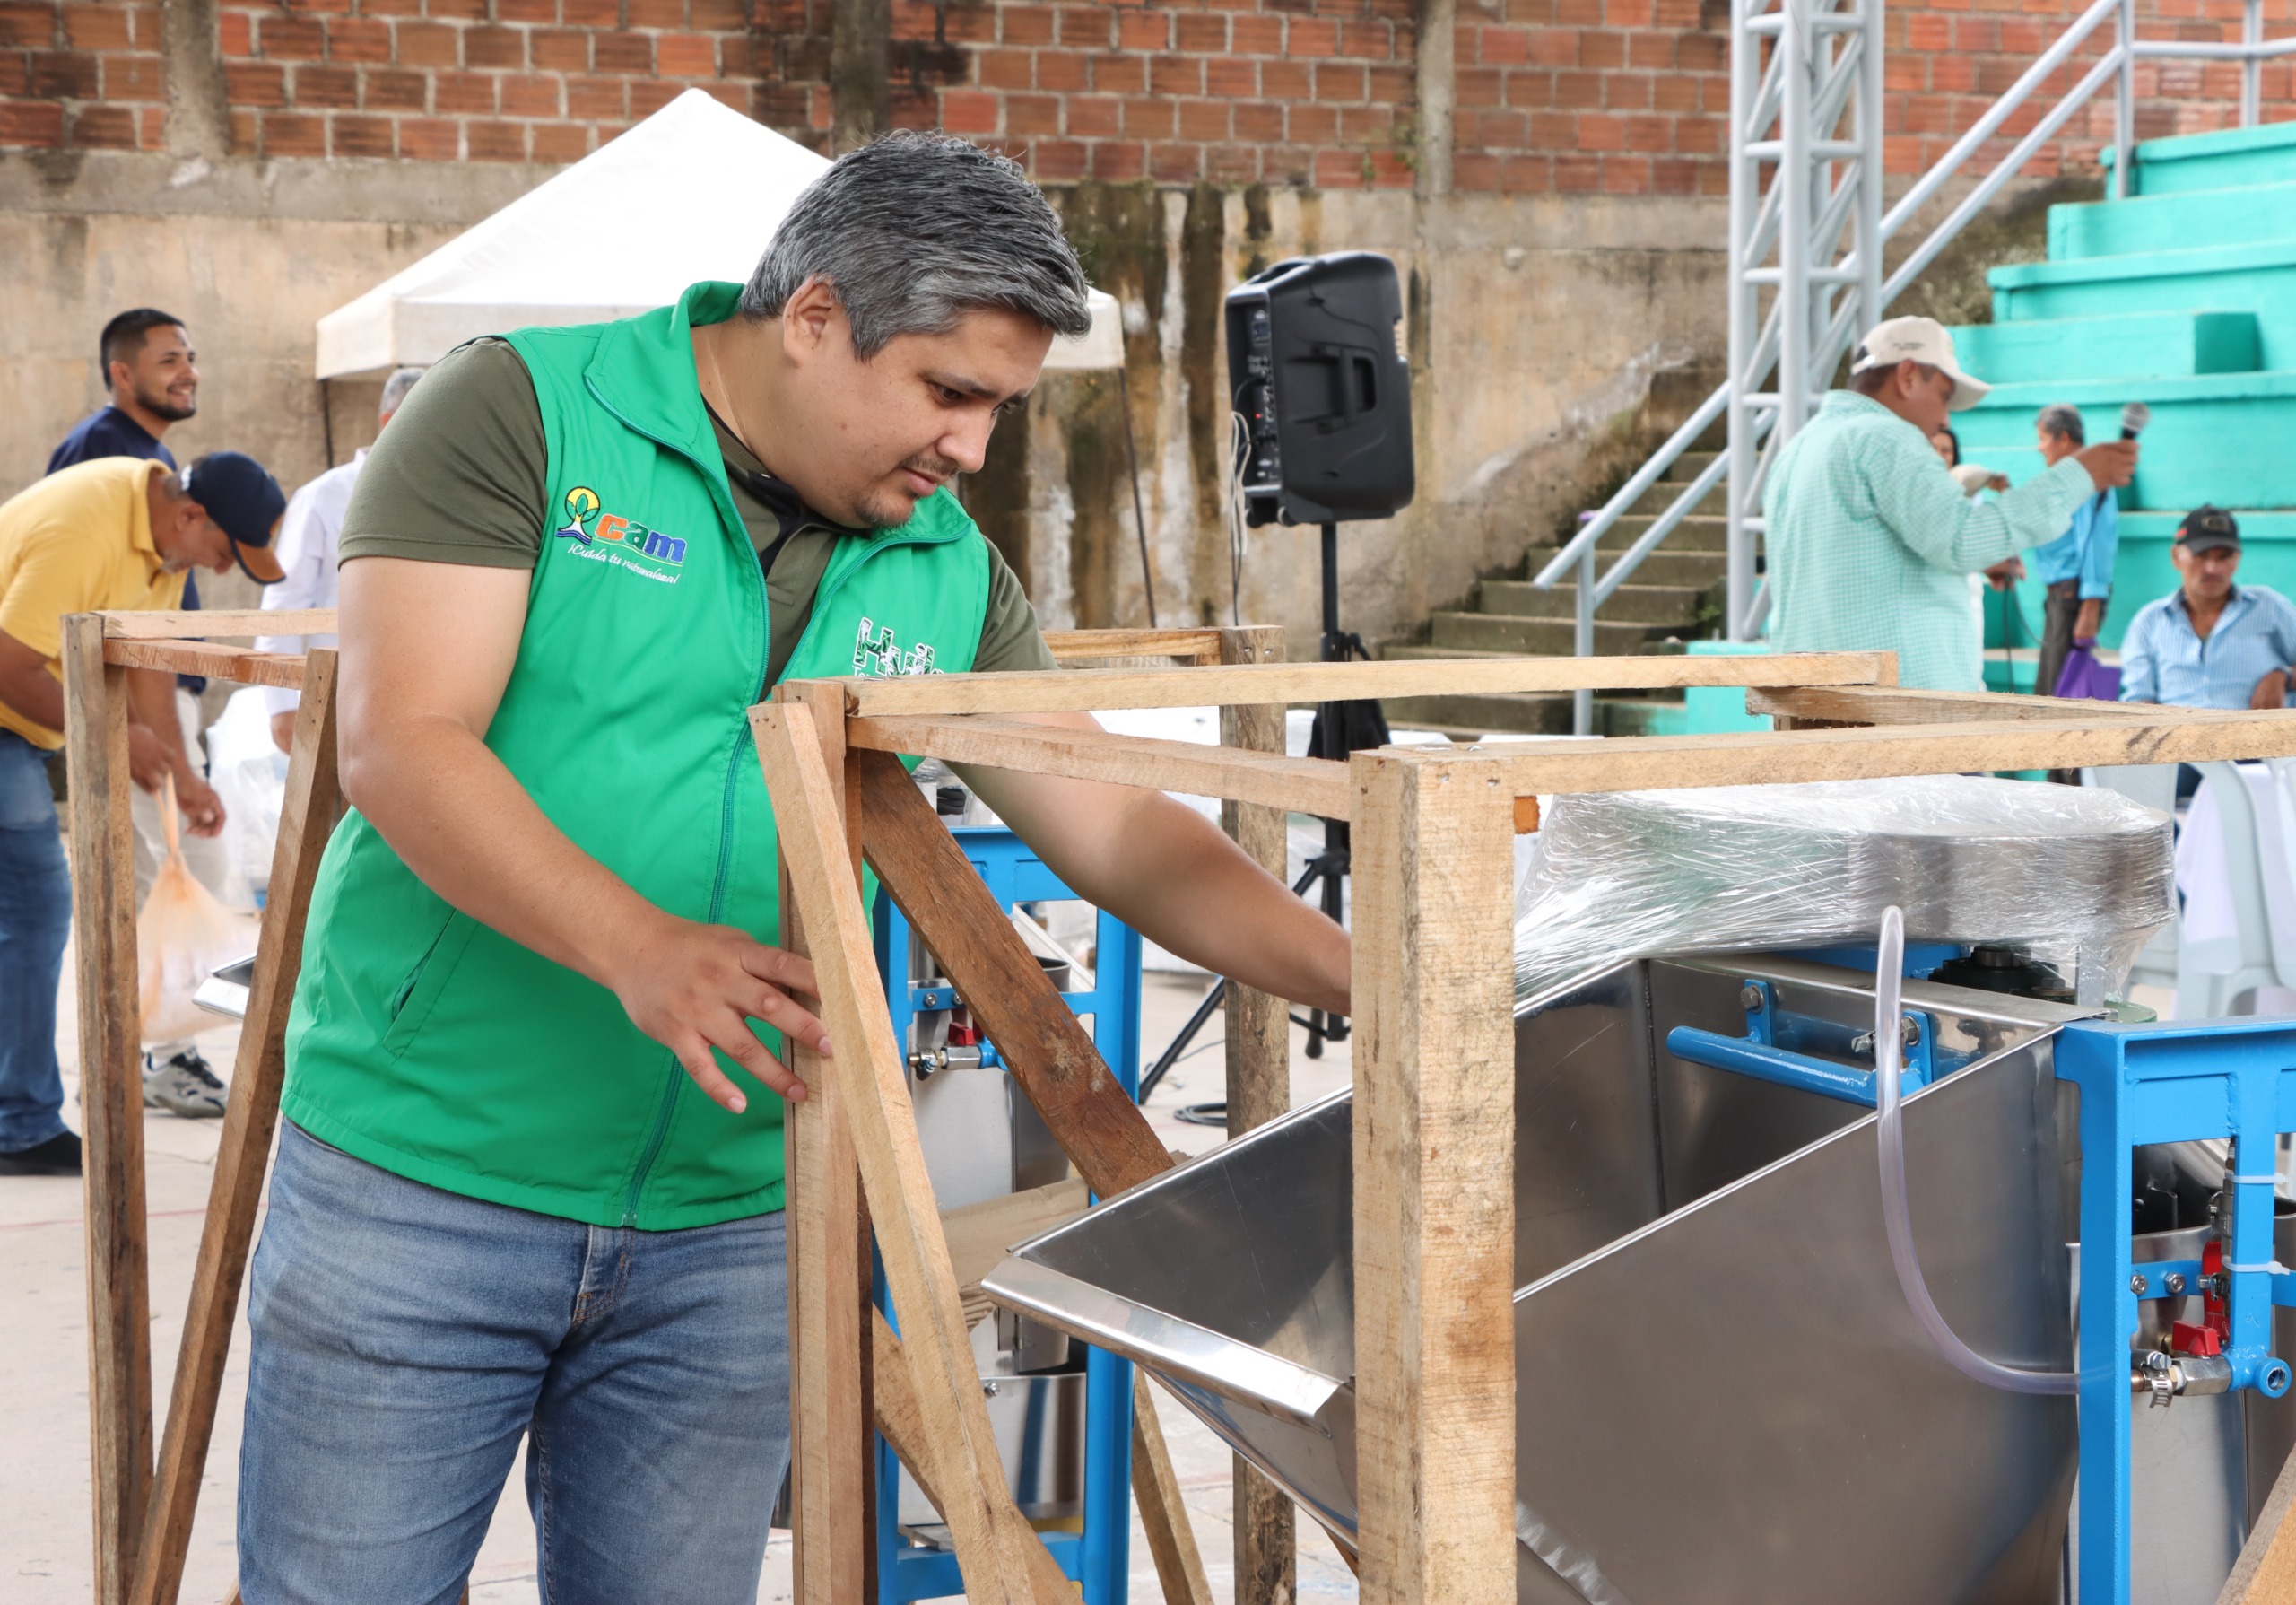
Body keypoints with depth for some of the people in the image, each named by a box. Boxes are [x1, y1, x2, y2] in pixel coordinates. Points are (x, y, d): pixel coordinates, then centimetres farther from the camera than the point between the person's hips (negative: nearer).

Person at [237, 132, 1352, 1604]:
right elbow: (403, 745, -17)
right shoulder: (522, 414, -8)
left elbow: (1118, 830, 8)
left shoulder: (948, 572, 7)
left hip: (729, 1232, 4)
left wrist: (1360, 977, -7)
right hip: (424, 1184, -4)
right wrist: (638, 945, -31)